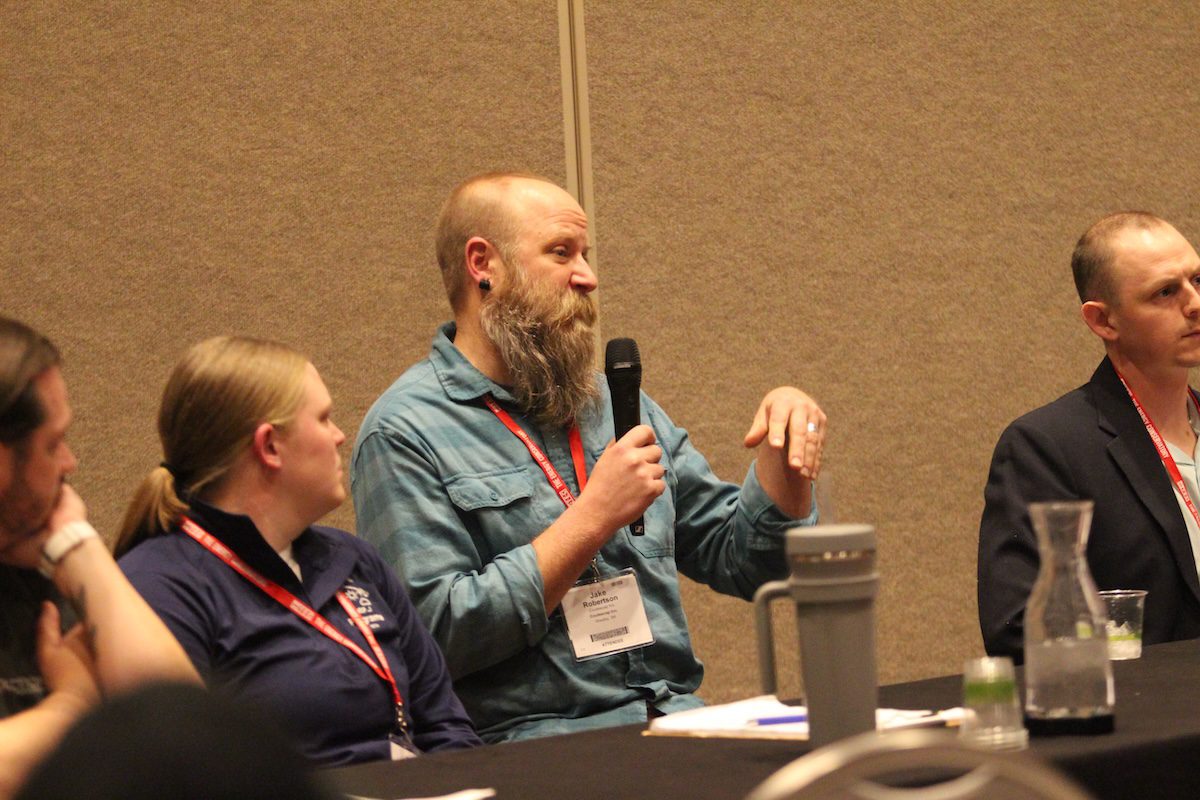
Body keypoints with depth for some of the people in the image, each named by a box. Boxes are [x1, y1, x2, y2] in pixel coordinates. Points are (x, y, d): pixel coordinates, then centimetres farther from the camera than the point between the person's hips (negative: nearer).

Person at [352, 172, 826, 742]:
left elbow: (739, 563, 22)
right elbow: (439, 635, -14)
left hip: (677, 717, 7)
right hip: (537, 741, -7)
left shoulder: (613, 402, 20)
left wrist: (783, 456, 3)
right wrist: (593, 517, -13)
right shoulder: (403, 433, -3)